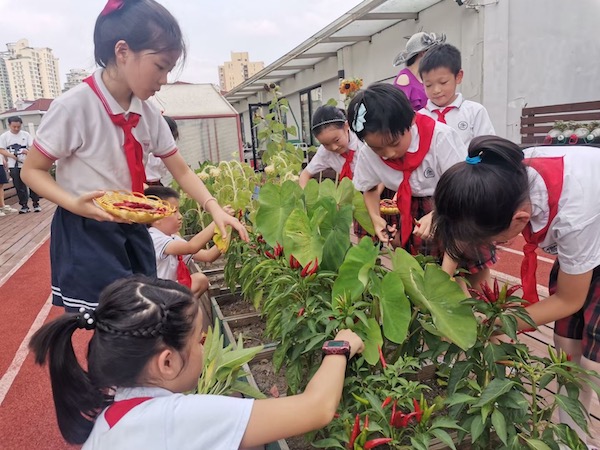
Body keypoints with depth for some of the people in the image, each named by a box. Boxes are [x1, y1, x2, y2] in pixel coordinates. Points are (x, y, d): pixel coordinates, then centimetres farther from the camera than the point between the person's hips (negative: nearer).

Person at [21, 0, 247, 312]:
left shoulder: (148, 115, -1)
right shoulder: (74, 106, -18)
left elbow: (182, 172, 4)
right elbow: (32, 171, -9)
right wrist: (74, 204, -27)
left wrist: (214, 208, -10)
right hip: (85, 233, -6)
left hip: (132, 231, 6)